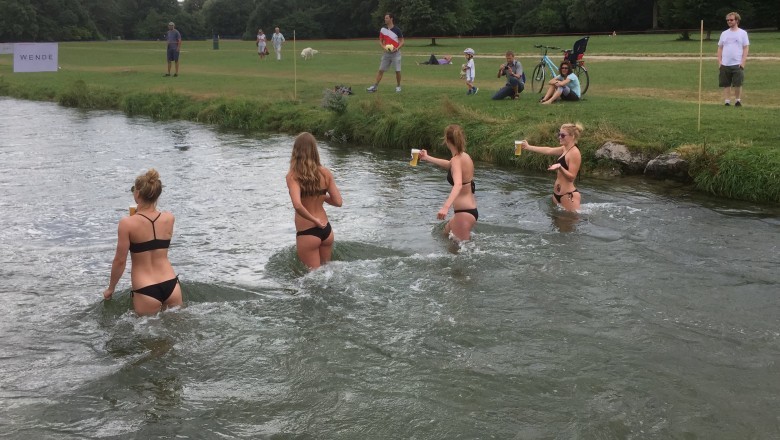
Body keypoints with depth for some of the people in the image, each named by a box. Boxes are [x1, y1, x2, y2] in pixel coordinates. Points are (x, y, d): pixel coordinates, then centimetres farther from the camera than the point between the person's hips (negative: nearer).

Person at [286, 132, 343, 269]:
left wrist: (315, 220, -15)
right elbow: (338, 202, -2)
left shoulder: (293, 176, -15)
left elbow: (297, 205, -29)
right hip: (326, 230, 4)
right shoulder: (325, 173, -4)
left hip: (307, 233, -4)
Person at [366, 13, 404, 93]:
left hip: (395, 53, -3)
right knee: (381, 70, 1)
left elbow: (402, 41, -1)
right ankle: (375, 86, 3)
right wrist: (383, 47, -8)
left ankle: (398, 86, 13)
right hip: (386, 53, 3)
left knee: (397, 71, -5)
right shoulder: (383, 29, 5)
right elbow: (380, 41, 13)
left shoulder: (397, 30, -4)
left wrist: (397, 48, -18)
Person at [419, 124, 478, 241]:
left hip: (464, 213, -10)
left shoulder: (457, 160, -19)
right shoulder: (465, 156, 8)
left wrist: (445, 206, -52)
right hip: (471, 210, 10)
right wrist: (427, 158, 45)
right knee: (446, 232, 33)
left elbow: (458, 185, -37)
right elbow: (449, 164, 32)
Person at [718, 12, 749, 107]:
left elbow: (746, 48, 0)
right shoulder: (724, 33, 13)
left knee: (738, 84, -6)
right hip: (725, 64, 3)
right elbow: (720, 48, 15)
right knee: (726, 85, 3)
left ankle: (738, 101, 8)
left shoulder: (743, 33, 3)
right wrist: (719, 61, 3)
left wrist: (742, 62, -10)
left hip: (737, 64, -3)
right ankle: (727, 102, 8)